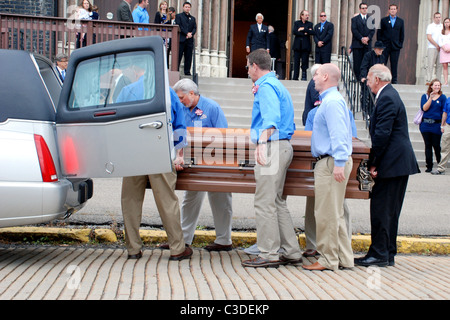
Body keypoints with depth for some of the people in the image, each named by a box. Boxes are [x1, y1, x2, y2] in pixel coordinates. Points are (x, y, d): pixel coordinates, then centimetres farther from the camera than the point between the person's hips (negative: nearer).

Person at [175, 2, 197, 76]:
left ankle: (187, 72, 5)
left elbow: (195, 28, 12)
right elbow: (179, 26, -5)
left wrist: (191, 34, -9)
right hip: (181, 39, -4)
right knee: (178, 56, -6)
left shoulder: (192, 18, 22)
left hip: (189, 39, 4)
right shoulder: (179, 16, 8)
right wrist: (187, 33, -13)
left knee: (188, 56, 2)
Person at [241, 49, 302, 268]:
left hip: (272, 147, -11)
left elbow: (271, 117, -27)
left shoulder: (266, 86, -10)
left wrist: (262, 142, -40)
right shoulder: (277, 85, 22)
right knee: (277, 201, 13)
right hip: (283, 146, 11)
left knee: (265, 202, -8)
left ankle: (268, 254, -5)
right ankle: (291, 252, 15)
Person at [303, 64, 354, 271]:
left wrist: (339, 164, -27)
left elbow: (338, 134, -22)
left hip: (331, 162, -11)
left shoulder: (332, 101, -14)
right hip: (328, 162, 11)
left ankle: (328, 260, 1)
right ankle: (344, 258, 18)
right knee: (335, 213, 13)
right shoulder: (329, 100, 20)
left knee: (326, 214, -5)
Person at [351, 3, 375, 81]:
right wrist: (361, 38, -14)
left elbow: (373, 30, 7)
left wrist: (368, 38, -12)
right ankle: (357, 77, 0)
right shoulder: (355, 19, 7)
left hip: (367, 44, 2)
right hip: (357, 44, -2)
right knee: (357, 62, -4)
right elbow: (354, 30, -4)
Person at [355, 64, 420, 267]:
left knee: (381, 209, -6)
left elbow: (382, 134, -21)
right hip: (399, 162, 11)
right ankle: (388, 254, 19)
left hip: (392, 163, -11)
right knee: (389, 210, 13)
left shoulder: (386, 98, -15)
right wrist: (375, 161, 17)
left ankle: (379, 255, -2)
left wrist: (373, 163, -16)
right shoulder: (390, 95, 19)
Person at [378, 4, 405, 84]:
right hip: (385, 46, -1)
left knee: (394, 64, 1)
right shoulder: (383, 20, 6)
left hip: (395, 47, 1)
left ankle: (394, 80, 7)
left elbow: (402, 34, 12)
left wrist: (400, 44, 3)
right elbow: (379, 33, 5)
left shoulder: (400, 21, 10)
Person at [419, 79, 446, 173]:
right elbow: (424, 108, -5)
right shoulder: (425, 96, 9)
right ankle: (429, 166, 9)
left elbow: (444, 112, 3)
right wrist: (431, 98, -13)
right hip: (425, 125, 2)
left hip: (437, 125, -2)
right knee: (428, 145, 4)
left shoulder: (442, 97, 6)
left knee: (436, 145, -3)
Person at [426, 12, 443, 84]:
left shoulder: (443, 26, 16)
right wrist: (436, 45, -7)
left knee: (439, 65, 0)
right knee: (430, 64, -10)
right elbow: (429, 37, -5)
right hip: (432, 48, -4)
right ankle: (428, 80, -12)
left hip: (441, 48, 4)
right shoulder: (430, 26, 4)